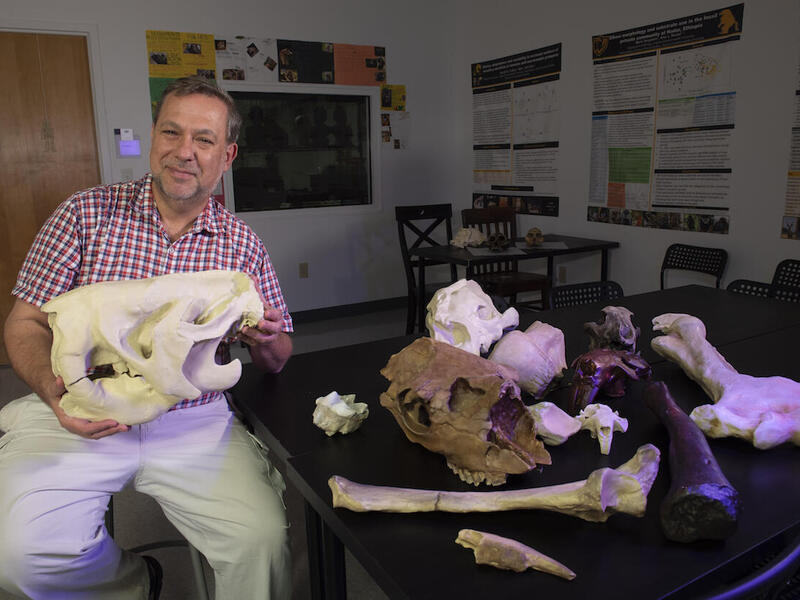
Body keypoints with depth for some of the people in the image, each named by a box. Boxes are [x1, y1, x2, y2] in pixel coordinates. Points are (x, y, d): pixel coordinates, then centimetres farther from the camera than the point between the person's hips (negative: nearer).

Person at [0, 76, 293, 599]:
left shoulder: (244, 245, 4)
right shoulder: (87, 214, 0)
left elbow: (276, 360, 9)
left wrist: (266, 341, -16)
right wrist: (53, 387, -20)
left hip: (196, 423, 0)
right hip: (79, 418, 1)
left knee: (264, 539, -18)